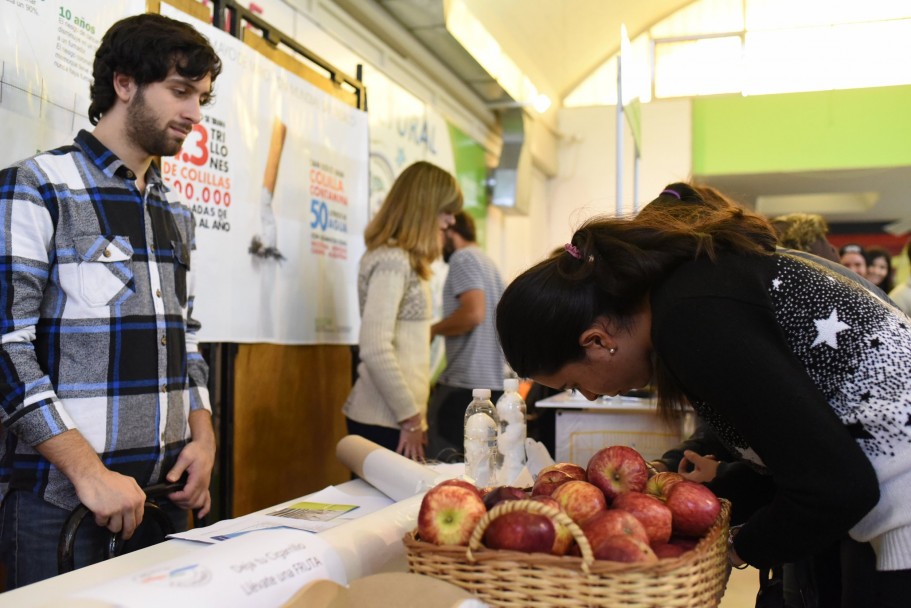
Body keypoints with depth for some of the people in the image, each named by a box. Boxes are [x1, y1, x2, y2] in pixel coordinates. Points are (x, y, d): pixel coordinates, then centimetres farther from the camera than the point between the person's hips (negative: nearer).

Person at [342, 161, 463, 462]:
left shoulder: (404, 261, 15)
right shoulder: (393, 260, -14)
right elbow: (376, 349, -22)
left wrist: (413, 413, 14)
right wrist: (410, 417, -15)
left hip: (394, 415, 9)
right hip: (385, 420, -9)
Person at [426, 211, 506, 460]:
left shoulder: (463, 258, -7)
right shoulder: (488, 262, 22)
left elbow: (474, 312, -21)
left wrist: (432, 330, -8)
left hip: (464, 384, -10)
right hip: (493, 383, 10)